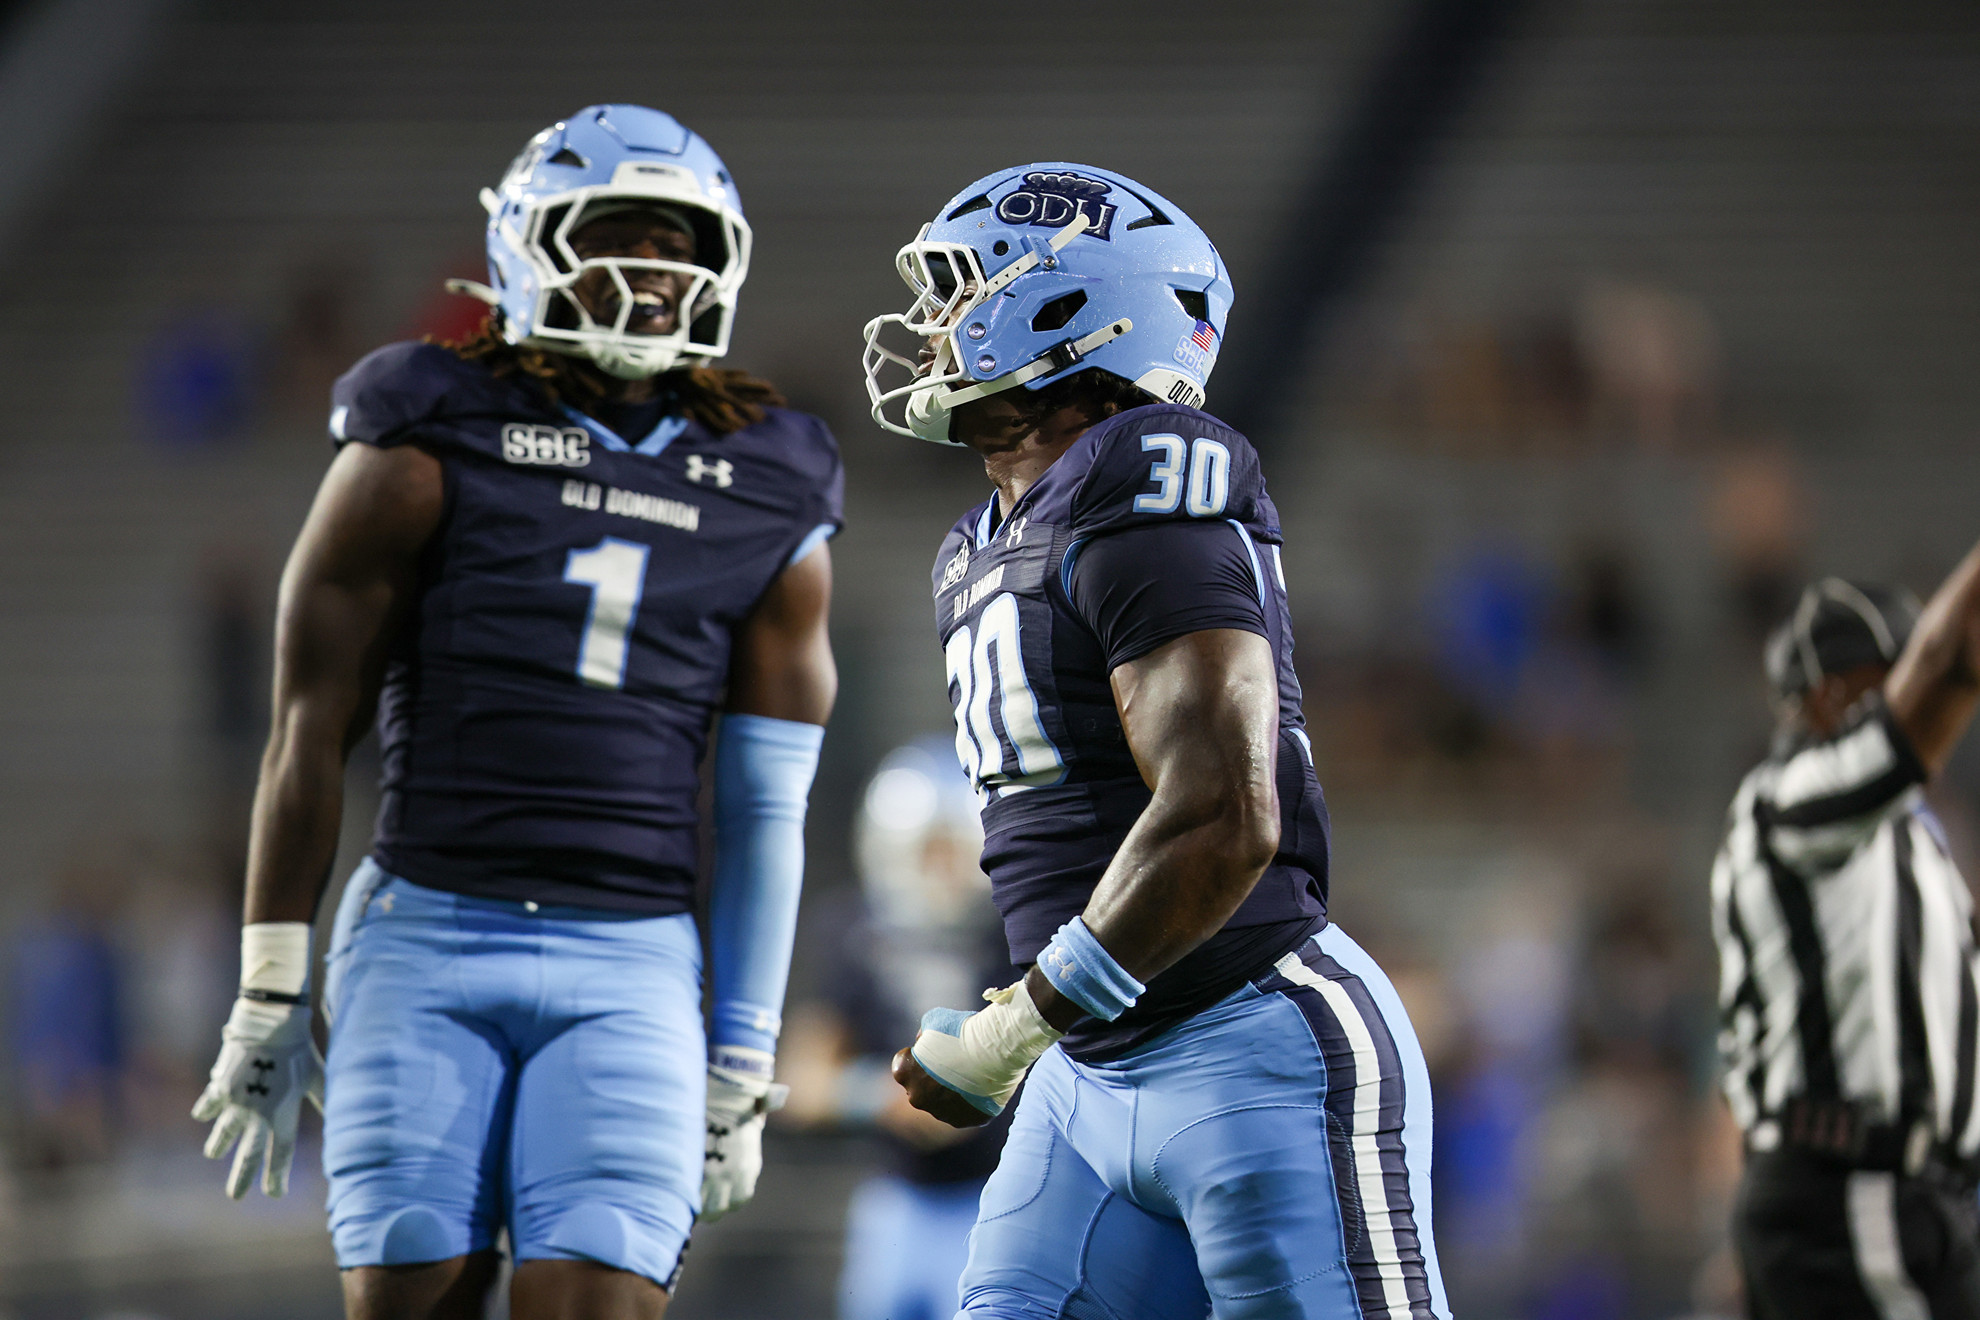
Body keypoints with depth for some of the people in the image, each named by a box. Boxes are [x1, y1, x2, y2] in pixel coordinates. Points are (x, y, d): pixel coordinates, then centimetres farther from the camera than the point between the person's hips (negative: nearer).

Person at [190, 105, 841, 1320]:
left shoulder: (769, 512, 9)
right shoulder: (429, 452, 1)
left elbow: (766, 814, 11)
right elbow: (313, 733, 2)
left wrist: (742, 1072, 8)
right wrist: (271, 997, -2)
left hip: (632, 968, 2)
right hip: (427, 942, -1)